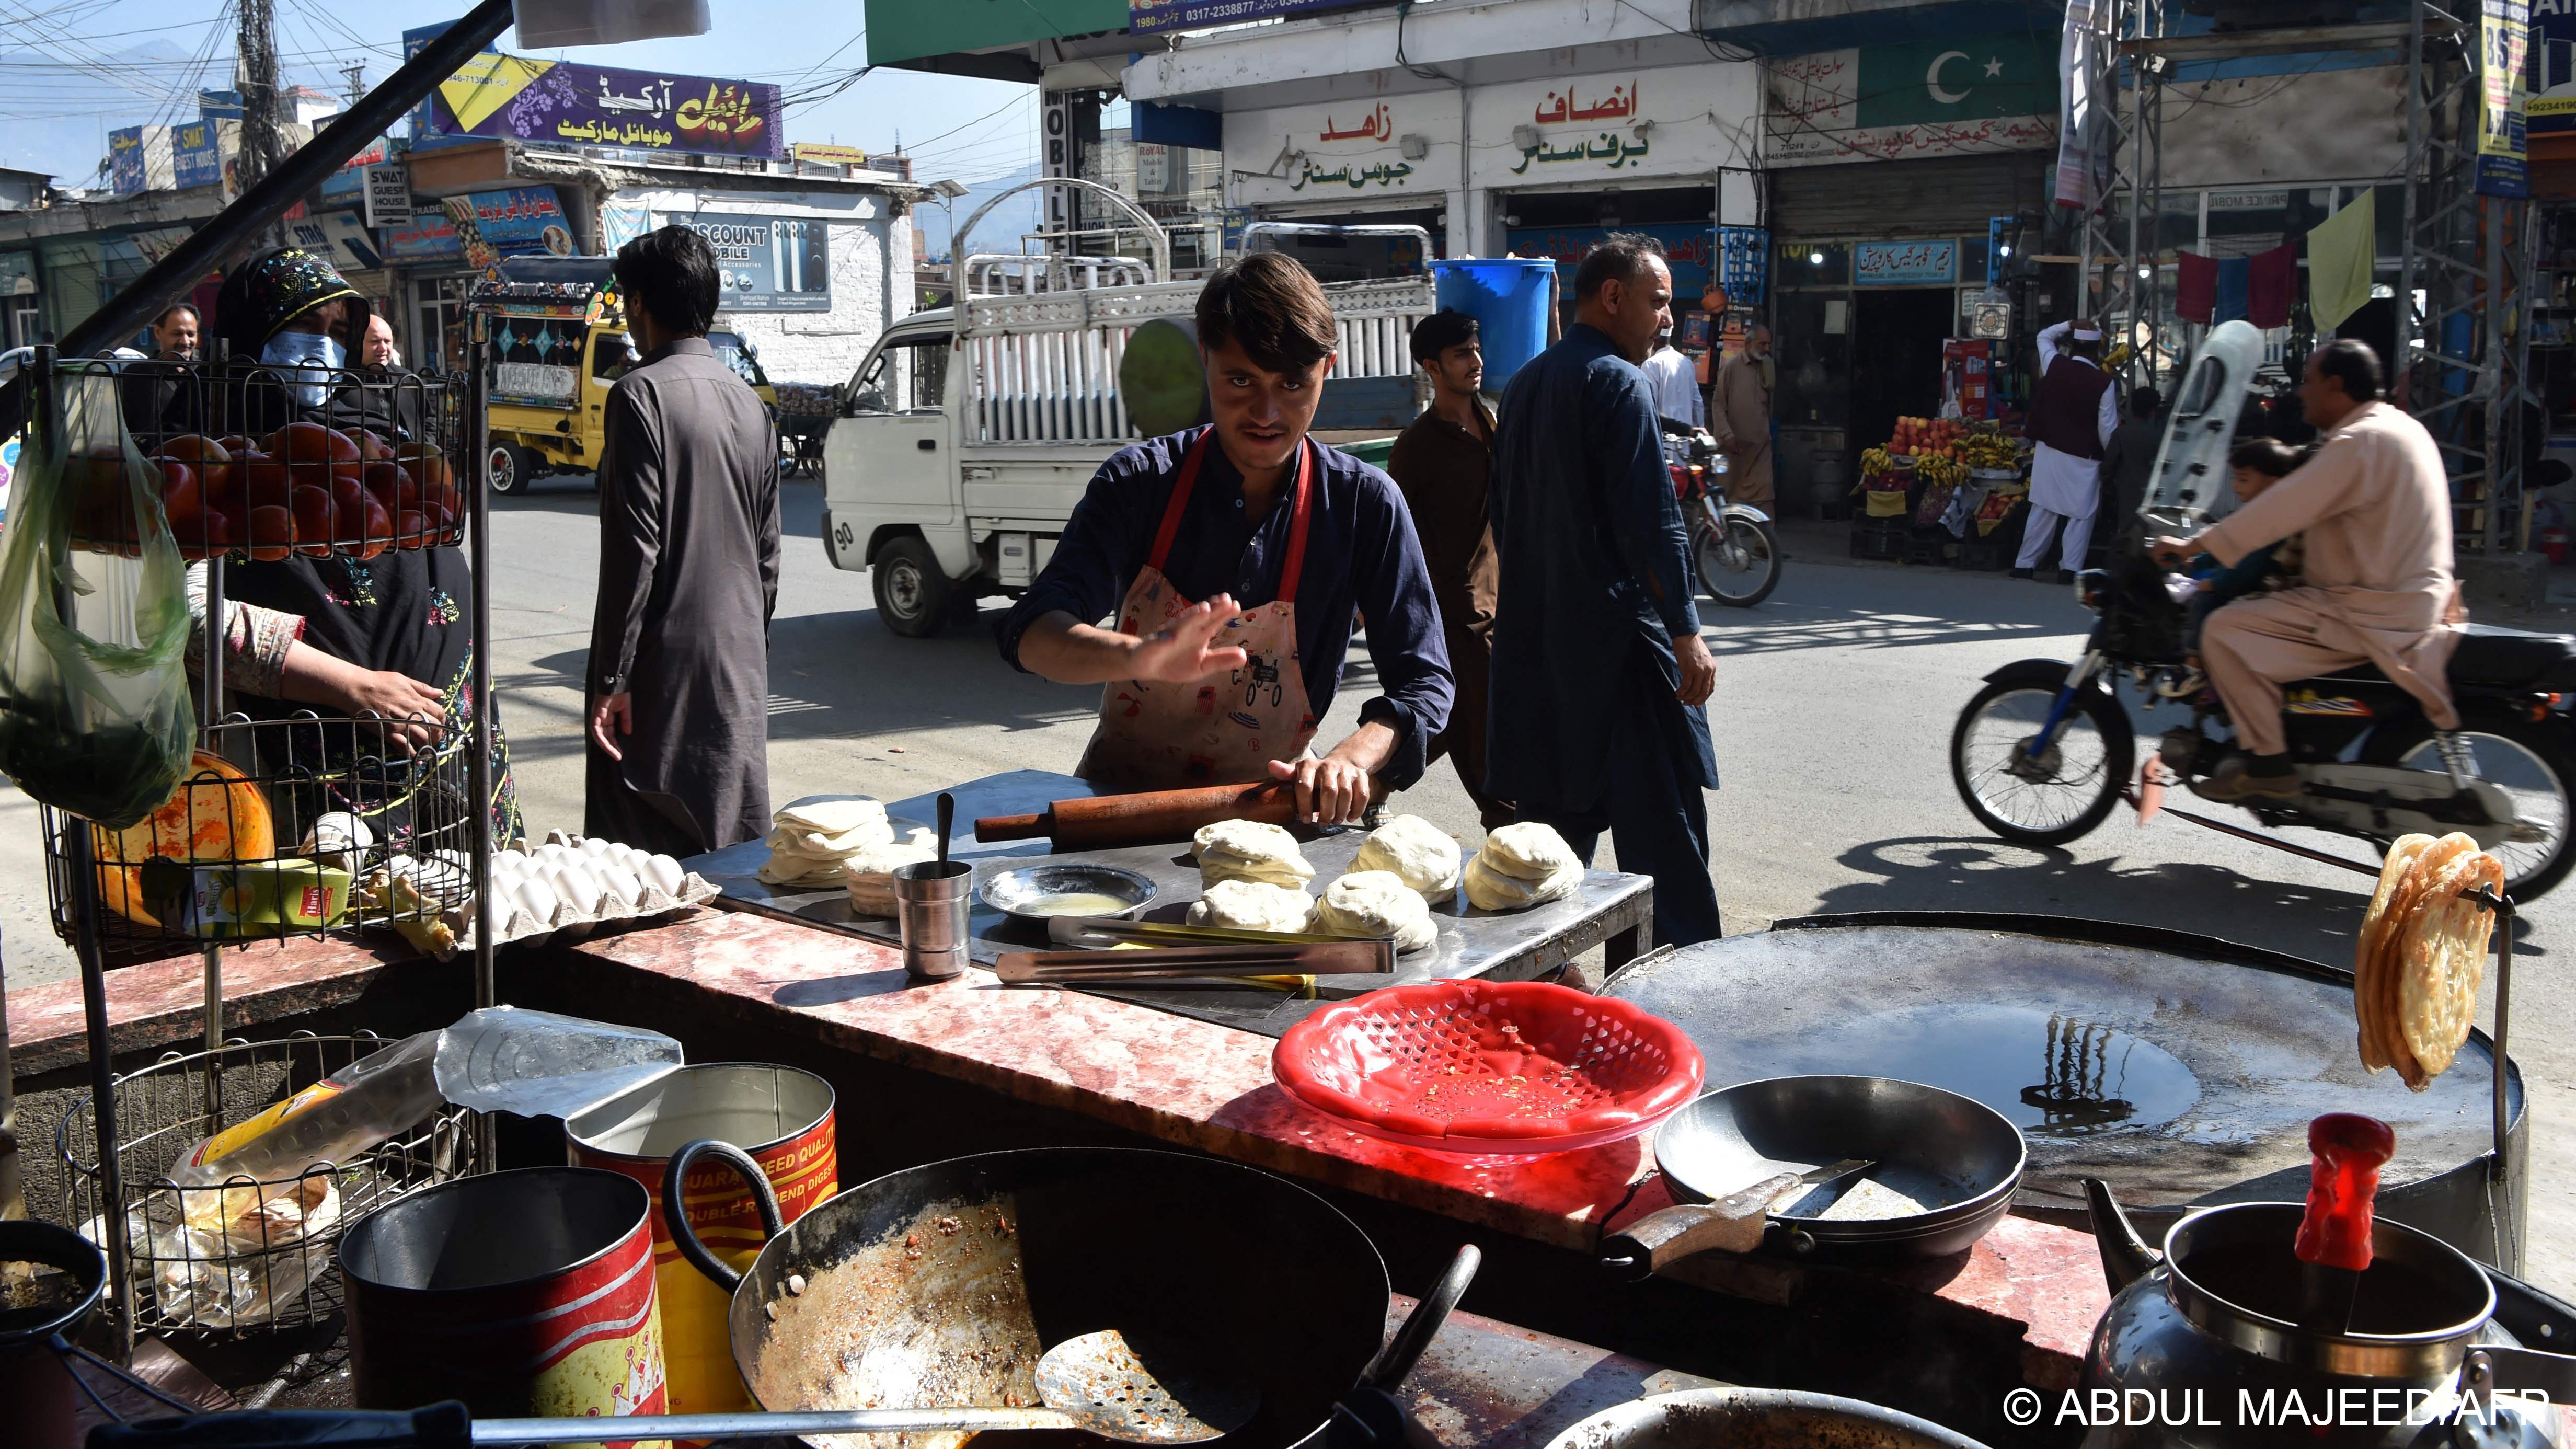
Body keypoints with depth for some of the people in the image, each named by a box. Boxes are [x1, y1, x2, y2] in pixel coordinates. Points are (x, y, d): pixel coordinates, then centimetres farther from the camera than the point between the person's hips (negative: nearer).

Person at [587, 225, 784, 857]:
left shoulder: (642, 394, -10)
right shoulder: (750, 403, 11)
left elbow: (635, 549, -16)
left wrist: (611, 678, -13)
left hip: (664, 669, -7)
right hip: (740, 673, 7)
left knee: (649, 849, -3)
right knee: (736, 848, 12)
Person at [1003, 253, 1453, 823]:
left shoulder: (1364, 504, -1)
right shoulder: (1140, 481, -1)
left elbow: (1422, 684, -2)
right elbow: (1033, 635, -13)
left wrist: (1351, 760, -24)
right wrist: (1139, 656, -36)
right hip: (1119, 793, 0)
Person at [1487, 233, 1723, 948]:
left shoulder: (1524, 385, 15)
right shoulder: (1616, 382, -11)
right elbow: (1650, 520, -18)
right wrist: (1687, 633, -16)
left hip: (1536, 640, 9)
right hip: (1617, 639, -8)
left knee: (1559, 817, 13)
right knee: (1662, 826, -3)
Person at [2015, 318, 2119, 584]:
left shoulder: (2055, 366, -5)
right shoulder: (2103, 382, -12)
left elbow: (2044, 337, 18)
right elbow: (2107, 429, -9)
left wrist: (2072, 325, 16)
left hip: (2049, 451, 4)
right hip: (2084, 459, -4)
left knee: (2043, 511, 10)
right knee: (2081, 516, 5)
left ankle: (2025, 564, 12)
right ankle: (2069, 568, 1)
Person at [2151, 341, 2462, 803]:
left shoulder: (2359, 443, -19)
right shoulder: (2402, 427, 14)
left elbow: (2282, 509, -23)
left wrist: (2194, 546, -18)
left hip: (2372, 614, -11)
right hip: (2411, 598, 11)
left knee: (2225, 630, -16)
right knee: (2255, 604, 25)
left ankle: (2268, 763, -11)